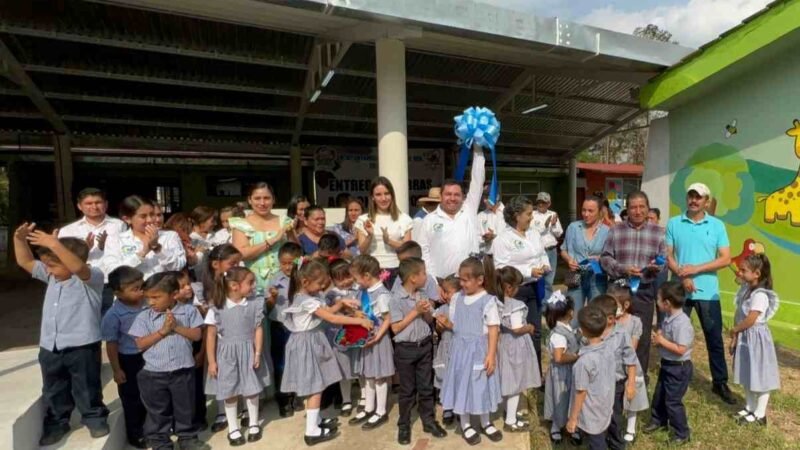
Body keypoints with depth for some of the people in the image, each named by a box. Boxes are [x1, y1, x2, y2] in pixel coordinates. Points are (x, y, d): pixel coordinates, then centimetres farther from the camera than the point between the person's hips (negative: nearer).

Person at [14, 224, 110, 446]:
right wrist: (19, 239, -2)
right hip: (49, 347, 7)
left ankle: (95, 418, 27)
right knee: (53, 391, 21)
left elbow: (78, 267, -37)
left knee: (87, 388, 9)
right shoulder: (52, 277, 9)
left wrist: (55, 244, -43)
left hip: (82, 346, -7)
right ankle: (56, 423, 38)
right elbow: (25, 262, 14)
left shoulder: (92, 278, -16)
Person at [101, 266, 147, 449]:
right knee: (132, 399, 14)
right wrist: (116, 370, -10)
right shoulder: (114, 315, -22)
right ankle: (135, 434, 34)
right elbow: (111, 344, -13)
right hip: (129, 360, -4)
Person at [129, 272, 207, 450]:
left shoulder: (188, 311, -5)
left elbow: (197, 335, -8)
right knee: (158, 411, 14)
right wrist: (162, 331, -18)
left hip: (183, 371, 0)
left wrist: (177, 327, -19)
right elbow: (141, 344, -7)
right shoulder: (144, 317, -4)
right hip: (154, 373, 0)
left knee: (185, 407, 14)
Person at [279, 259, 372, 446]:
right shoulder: (306, 301, -25)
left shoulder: (312, 295, 4)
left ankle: (315, 420, 32)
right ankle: (311, 432, 9)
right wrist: (360, 321, -25)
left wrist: (342, 303, -4)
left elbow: (328, 311, 11)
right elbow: (332, 318, -27)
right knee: (315, 388, -1)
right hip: (307, 345, -9)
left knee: (314, 387, 18)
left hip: (313, 343, 9)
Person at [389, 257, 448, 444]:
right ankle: (404, 426, 27)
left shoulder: (423, 295, 0)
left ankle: (429, 421, 32)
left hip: (425, 345, 5)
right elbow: (396, 328, -17)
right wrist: (415, 311, -18)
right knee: (407, 390, 10)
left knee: (426, 387, 16)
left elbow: (430, 321, 9)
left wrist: (426, 312, -14)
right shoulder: (396, 299, -17)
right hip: (406, 349, -5)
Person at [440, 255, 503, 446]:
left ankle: (485, 423, 35)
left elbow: (493, 330, -12)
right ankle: (465, 425, 30)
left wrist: (491, 354, -15)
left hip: (479, 350, -3)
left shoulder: (488, 301, -14)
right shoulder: (457, 298, -1)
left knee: (481, 385, 13)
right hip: (461, 349, 3)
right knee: (463, 384, 12)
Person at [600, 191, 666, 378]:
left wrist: (656, 267, -18)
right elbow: (605, 258, -1)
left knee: (642, 338, 10)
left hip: (645, 293, 1)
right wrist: (623, 269, -16)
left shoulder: (657, 232, 5)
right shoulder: (616, 230, 2)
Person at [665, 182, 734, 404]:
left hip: (708, 292, 0)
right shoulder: (673, 224, 1)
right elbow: (668, 256, -1)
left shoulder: (717, 225, 1)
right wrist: (683, 277, -15)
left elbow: (726, 259, -4)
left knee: (715, 339, 10)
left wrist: (696, 269, -15)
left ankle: (720, 383, 25)